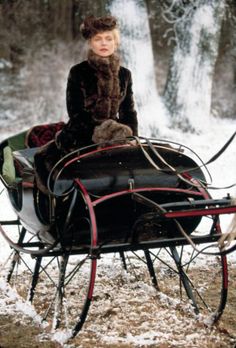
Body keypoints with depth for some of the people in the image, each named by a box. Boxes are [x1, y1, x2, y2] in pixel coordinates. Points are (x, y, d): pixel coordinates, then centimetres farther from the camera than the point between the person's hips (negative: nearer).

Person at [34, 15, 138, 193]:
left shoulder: (124, 74, 10)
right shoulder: (79, 72, -2)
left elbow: (128, 111, 14)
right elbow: (75, 112, -8)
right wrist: (100, 130, -21)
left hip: (113, 141, 4)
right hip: (77, 140, -3)